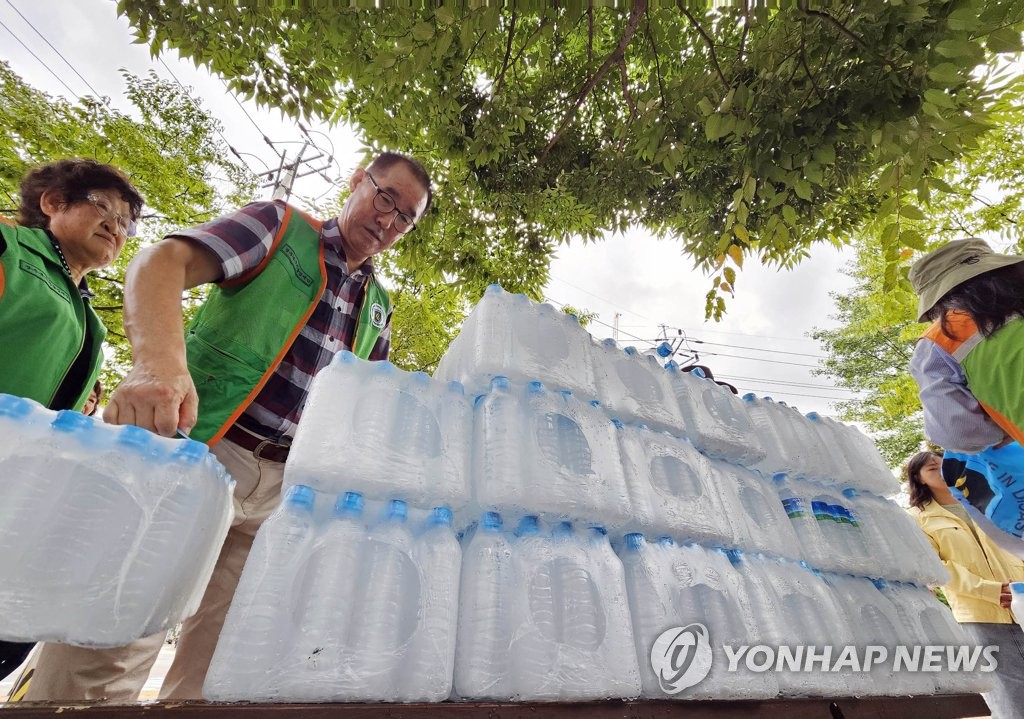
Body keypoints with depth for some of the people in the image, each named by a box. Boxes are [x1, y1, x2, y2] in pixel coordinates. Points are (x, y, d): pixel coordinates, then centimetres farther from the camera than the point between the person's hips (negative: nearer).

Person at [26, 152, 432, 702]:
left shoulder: (378, 306, 17)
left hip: (283, 491, 5)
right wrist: (160, 362, -30)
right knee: (105, 653, -2)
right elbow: (162, 261, -10)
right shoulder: (281, 226, 5)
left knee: (212, 667, 12)